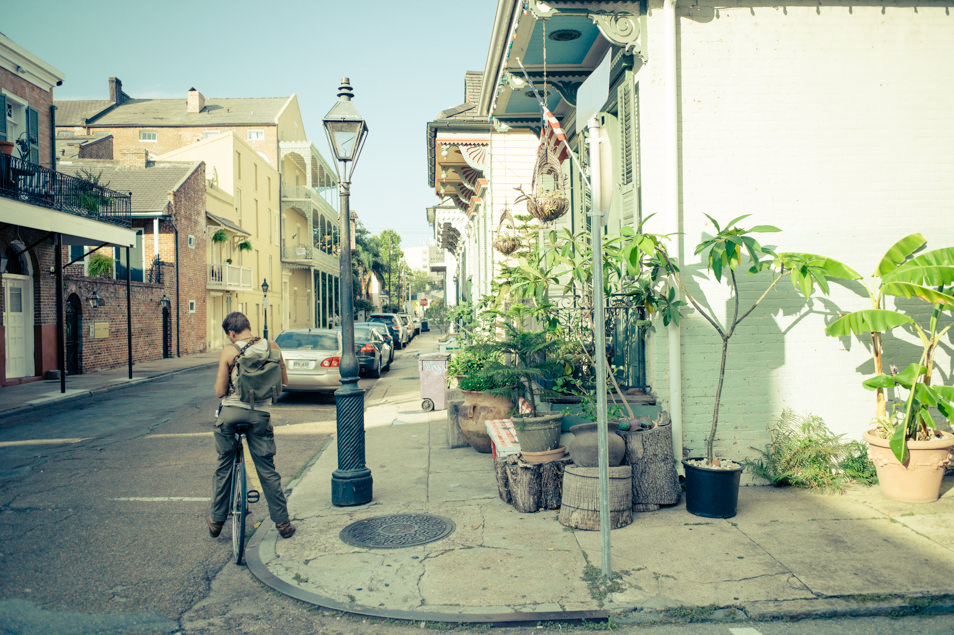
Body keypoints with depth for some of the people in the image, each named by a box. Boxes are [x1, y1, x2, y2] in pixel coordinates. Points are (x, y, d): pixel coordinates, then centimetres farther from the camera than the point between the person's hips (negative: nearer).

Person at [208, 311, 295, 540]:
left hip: (231, 413, -1)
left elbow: (219, 392, -4)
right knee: (267, 470, 10)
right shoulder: (271, 347, 1)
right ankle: (282, 523, 13)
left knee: (223, 467, 15)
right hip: (260, 414, 1)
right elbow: (283, 381, 9)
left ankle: (216, 521, 26)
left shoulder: (229, 352, -5)